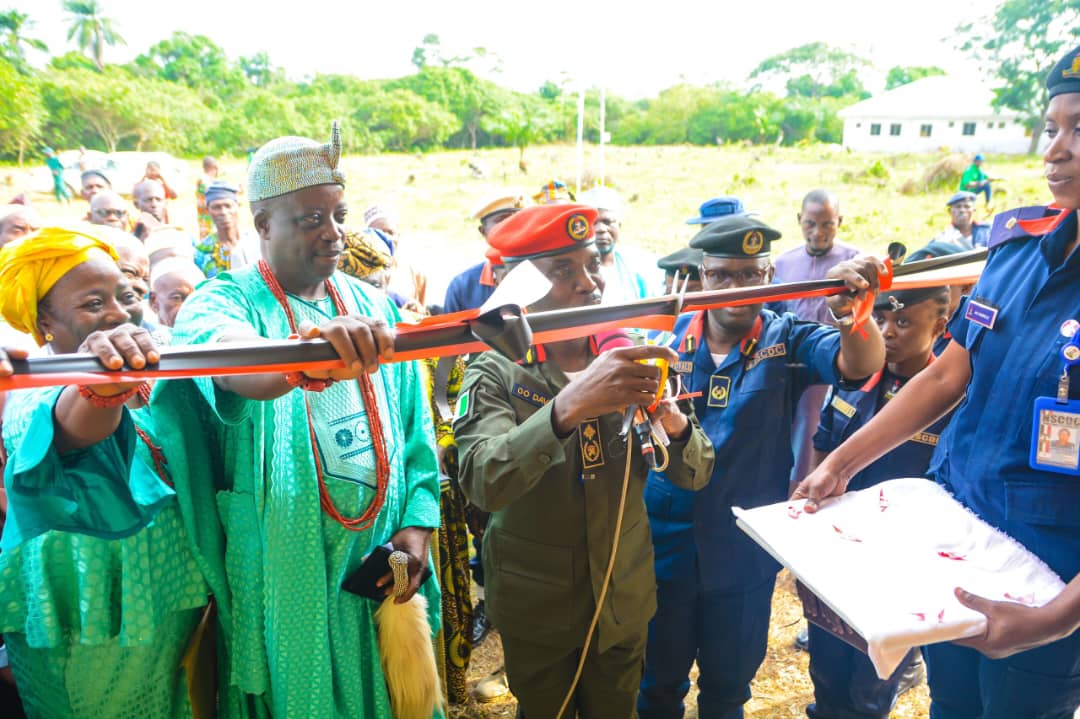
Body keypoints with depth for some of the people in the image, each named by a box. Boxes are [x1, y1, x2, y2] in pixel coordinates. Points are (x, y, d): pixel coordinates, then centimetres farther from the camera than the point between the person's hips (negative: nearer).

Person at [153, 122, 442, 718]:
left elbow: (414, 429, 6)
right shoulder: (223, 301, -9)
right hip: (284, 575, -4)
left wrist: (417, 523, -4)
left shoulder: (373, 308, 4)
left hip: (380, 566, 4)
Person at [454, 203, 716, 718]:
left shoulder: (630, 359, -5)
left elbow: (694, 475, -5)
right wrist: (567, 407, -45)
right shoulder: (497, 375, -14)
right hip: (535, 611, -2)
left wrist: (675, 424, -27)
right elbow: (482, 482, -30)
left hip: (625, 601, 3)